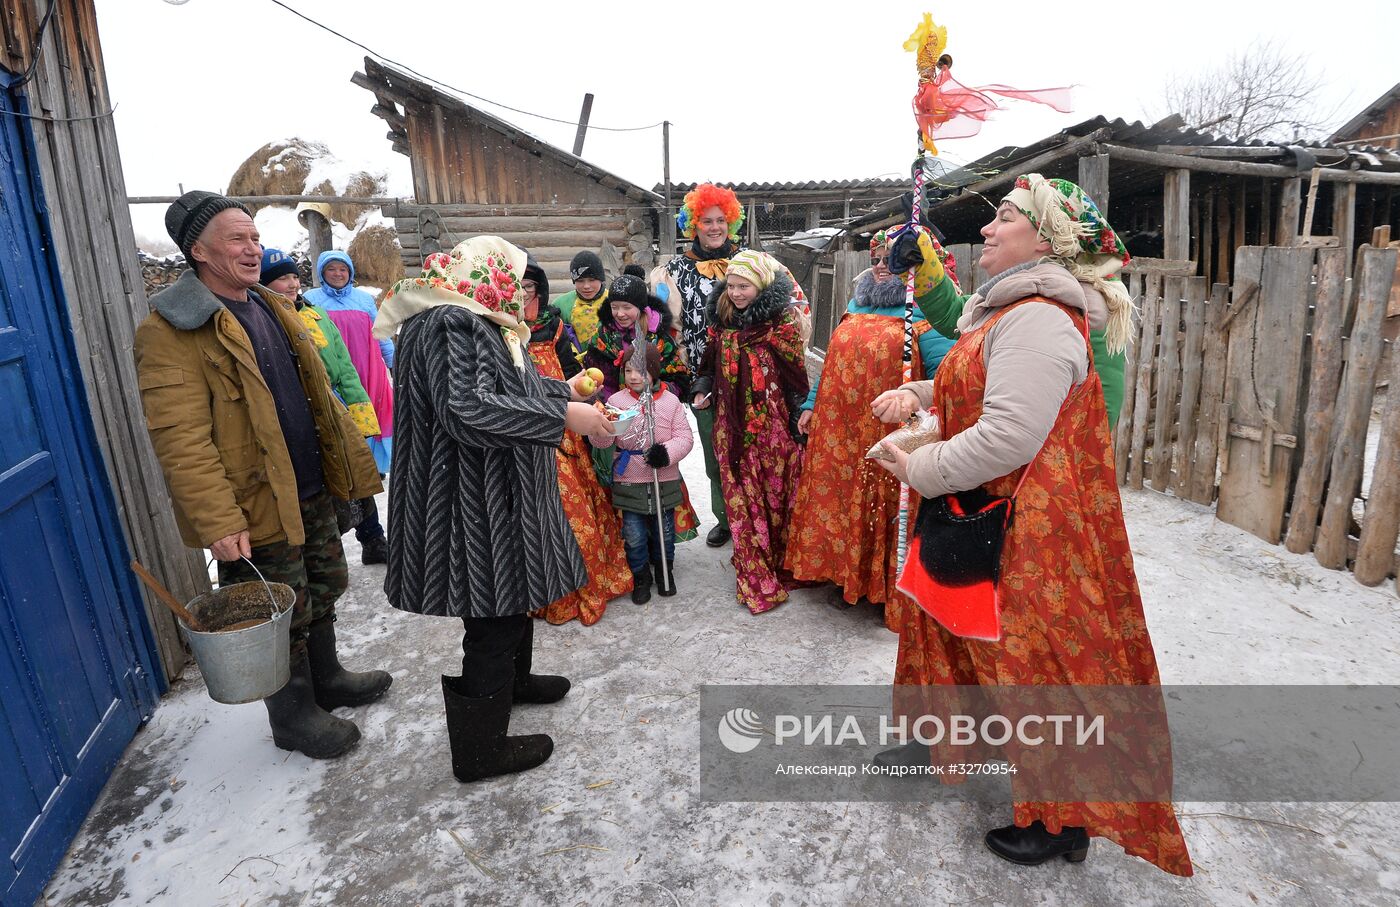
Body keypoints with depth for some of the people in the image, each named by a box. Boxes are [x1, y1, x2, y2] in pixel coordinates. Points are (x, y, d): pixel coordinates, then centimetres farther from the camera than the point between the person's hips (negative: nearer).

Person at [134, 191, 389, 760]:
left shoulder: (273, 309, 11)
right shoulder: (170, 332, -16)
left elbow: (318, 395, 17)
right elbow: (179, 440, -22)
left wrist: (353, 459, 15)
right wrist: (219, 522, -26)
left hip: (311, 493, 8)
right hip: (255, 510, -8)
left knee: (323, 591, 22)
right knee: (282, 618, 7)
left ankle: (326, 679, 44)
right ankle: (294, 717, 29)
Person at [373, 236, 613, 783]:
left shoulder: (479, 324, 14)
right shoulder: (450, 324, -20)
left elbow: (514, 387, 26)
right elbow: (466, 409, -32)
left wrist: (565, 390, 34)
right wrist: (563, 417, -28)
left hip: (505, 491, 11)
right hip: (476, 502, -11)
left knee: (515, 599, 26)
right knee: (491, 623, 1)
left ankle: (513, 681, 49)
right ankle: (478, 751, 18)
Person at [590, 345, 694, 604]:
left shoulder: (670, 401, -2)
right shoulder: (617, 400, -3)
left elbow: (685, 437, -4)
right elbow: (602, 442, -7)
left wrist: (667, 452, -23)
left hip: (664, 480, 0)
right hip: (630, 482, 0)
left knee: (664, 531, 15)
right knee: (634, 536, 6)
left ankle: (665, 571, 39)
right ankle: (641, 577, 28)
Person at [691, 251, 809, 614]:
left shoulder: (782, 319, -6)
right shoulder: (722, 319, 8)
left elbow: (795, 373, -5)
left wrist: (799, 420, -7)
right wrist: (703, 388, 1)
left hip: (772, 424, -3)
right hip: (733, 426, 4)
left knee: (776, 496, 7)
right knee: (742, 500, 5)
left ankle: (779, 566, 25)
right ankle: (757, 578, 15)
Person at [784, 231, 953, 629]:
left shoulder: (922, 313, -7)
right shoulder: (855, 306, 16)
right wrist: (811, 405, 16)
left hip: (890, 438, -6)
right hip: (841, 434, 7)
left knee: (890, 513, 3)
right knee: (843, 503, 14)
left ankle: (895, 595, 19)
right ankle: (851, 577, 31)